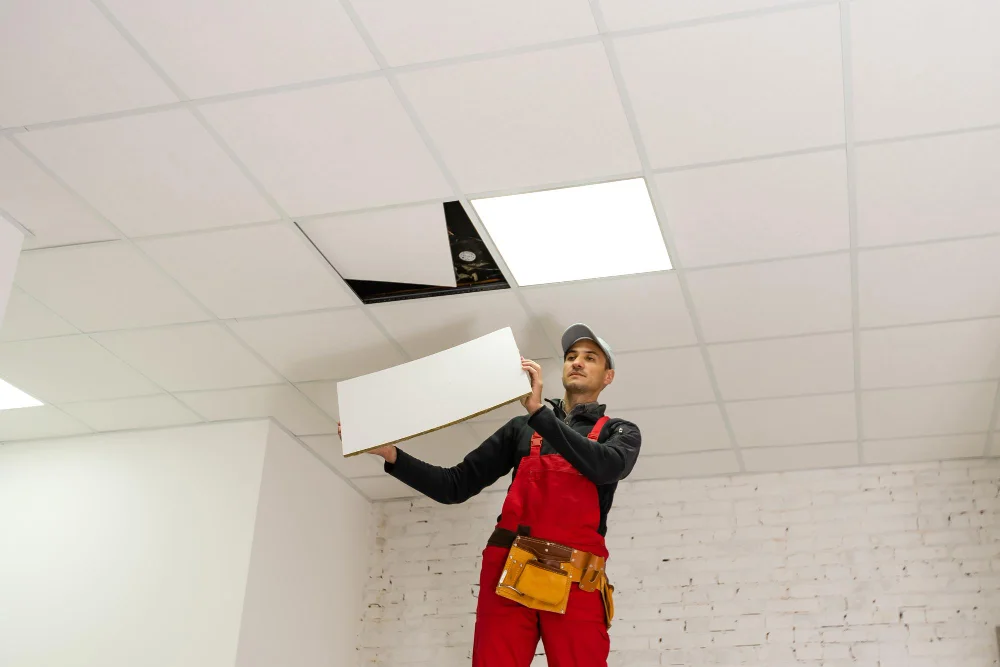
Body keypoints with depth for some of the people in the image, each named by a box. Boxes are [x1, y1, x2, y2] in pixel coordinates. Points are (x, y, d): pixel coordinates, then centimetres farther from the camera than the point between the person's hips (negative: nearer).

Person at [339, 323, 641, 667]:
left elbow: (607, 466, -11)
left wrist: (540, 412, -17)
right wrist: (391, 454, 2)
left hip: (576, 584, -1)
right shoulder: (521, 428, 19)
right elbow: (455, 486, 16)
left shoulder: (620, 432, 14)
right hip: (510, 574, 1)